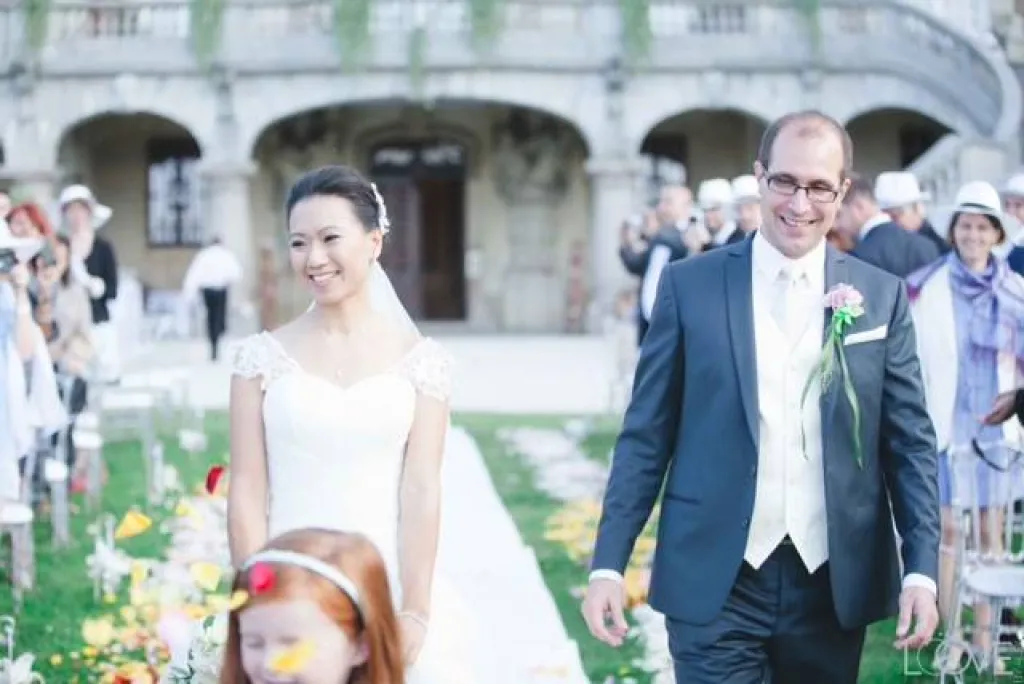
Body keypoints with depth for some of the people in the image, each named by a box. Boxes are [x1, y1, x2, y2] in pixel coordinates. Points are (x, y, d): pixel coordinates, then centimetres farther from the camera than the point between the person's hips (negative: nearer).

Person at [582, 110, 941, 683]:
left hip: (833, 584, 2)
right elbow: (646, 435, 1)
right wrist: (609, 563, -4)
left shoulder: (882, 296, 4)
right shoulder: (690, 285, 0)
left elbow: (911, 443, 5)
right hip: (716, 582, -2)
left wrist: (922, 569, -4)